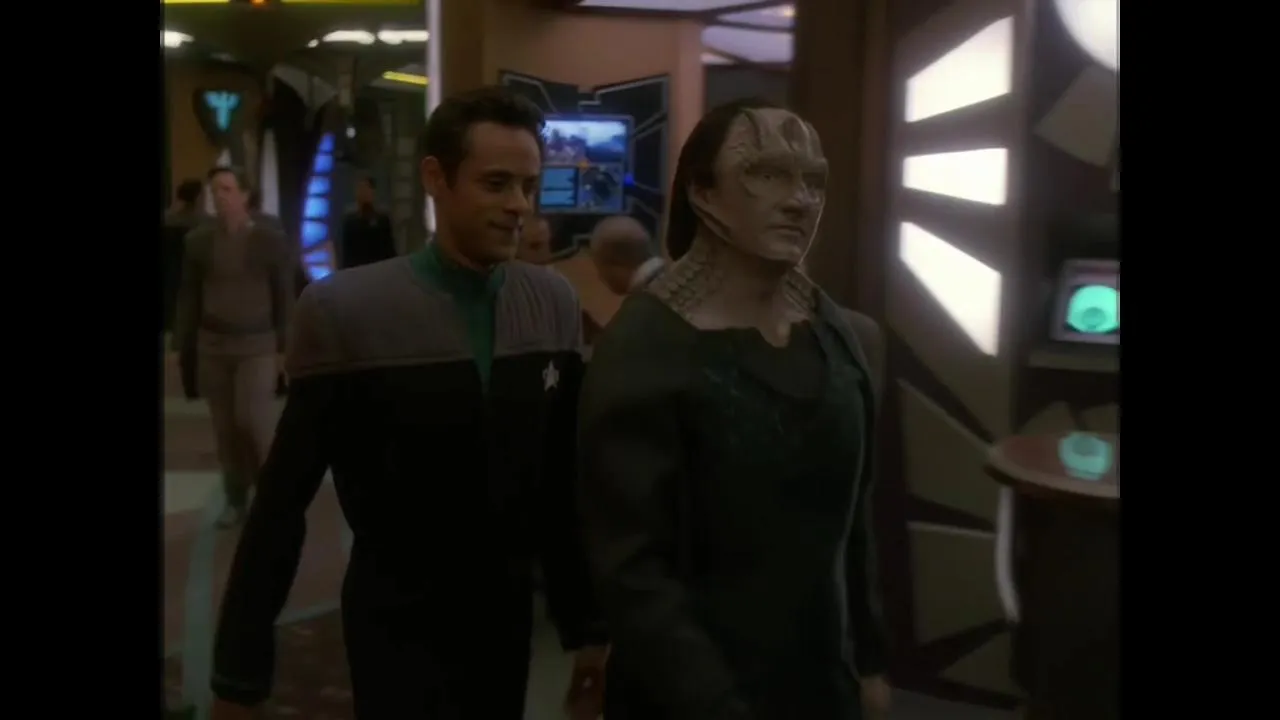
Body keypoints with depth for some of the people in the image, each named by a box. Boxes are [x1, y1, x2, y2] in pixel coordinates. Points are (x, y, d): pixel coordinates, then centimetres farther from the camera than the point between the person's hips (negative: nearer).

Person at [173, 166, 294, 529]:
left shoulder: (272, 240, -4)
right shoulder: (198, 240, 3)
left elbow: (284, 297, -1)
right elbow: (188, 296, 7)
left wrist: (284, 347, -4)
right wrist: (182, 345, 5)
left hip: (256, 344, -3)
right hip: (211, 345, 3)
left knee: (253, 420, -11)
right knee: (225, 427, 5)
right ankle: (236, 498, 17)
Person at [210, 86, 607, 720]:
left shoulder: (554, 302, -4)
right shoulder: (344, 310, -16)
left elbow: (562, 477, 4)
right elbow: (281, 503, -10)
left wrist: (585, 624, 8)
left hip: (510, 612, 4)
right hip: (397, 624, -4)